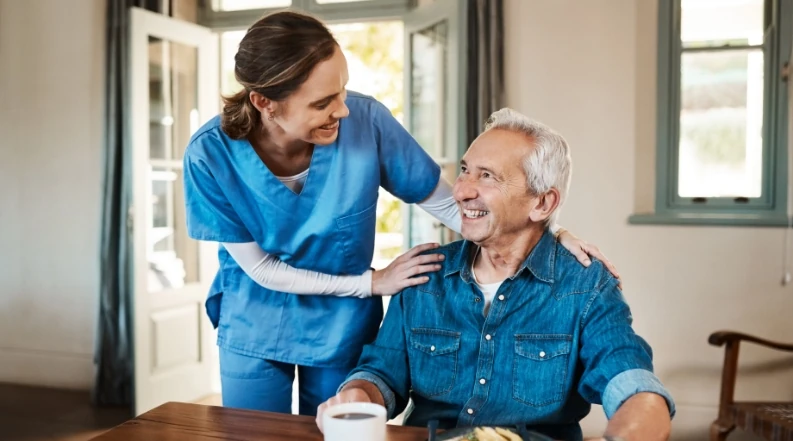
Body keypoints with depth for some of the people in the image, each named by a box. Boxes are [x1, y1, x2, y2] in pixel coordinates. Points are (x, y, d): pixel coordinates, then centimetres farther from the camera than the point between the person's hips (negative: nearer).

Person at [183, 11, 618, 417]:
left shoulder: (365, 120, -24)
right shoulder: (211, 154, -23)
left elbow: (449, 205, -14)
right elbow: (260, 269, -15)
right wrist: (373, 283, -16)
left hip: (342, 328, 1)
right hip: (253, 330, 0)